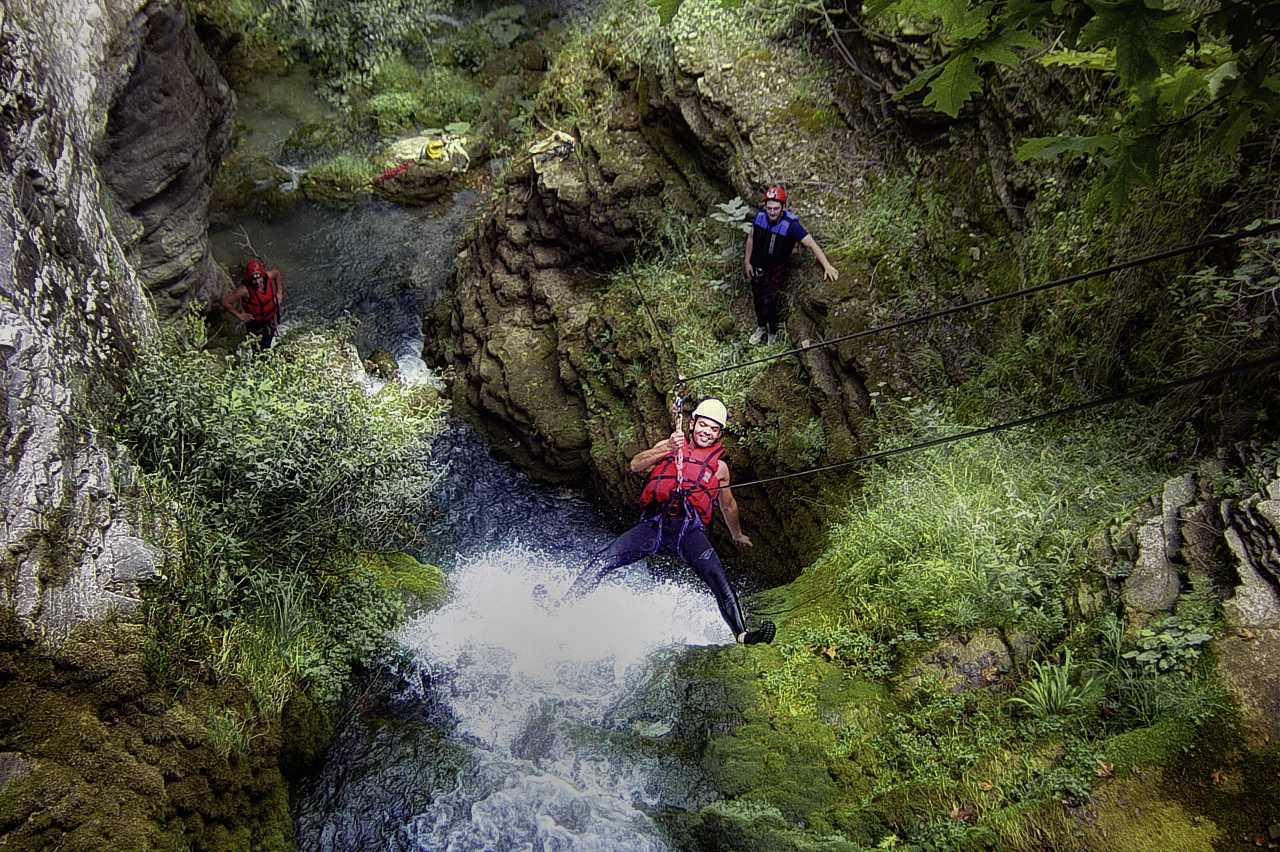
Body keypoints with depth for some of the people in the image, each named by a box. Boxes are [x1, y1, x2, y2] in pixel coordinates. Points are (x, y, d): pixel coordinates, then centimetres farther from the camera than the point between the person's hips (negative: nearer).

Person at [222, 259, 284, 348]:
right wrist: (239, 315, -20)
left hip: (271, 317, 4)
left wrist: (279, 292, -3)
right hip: (255, 322, -4)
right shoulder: (244, 289, -35)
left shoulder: (268, 276, -24)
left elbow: (277, 273, 2)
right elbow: (225, 302, -28)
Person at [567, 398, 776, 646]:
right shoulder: (668, 445, 18)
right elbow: (636, 466, 2)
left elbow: (728, 506, 36)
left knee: (719, 580, -22)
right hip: (655, 523, 0)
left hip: (689, 529, 1)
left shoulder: (719, 467, 22)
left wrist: (737, 535, 46)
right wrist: (668, 449, -13)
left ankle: (741, 634, -26)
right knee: (605, 560, -19)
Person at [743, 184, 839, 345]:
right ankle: (761, 327, 40)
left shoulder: (790, 224, -30)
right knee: (758, 298, 14)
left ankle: (773, 330, 17)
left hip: (778, 267, -3)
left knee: (770, 300, -11)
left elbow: (812, 244, -31)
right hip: (758, 264, 3)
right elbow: (751, 237, -1)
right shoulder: (760, 215, -19)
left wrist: (827, 266, -42)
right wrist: (747, 262, 0)